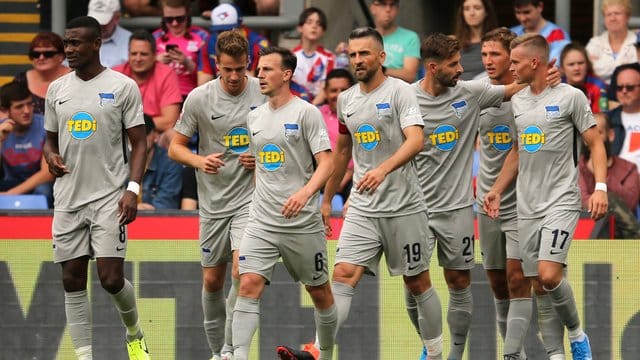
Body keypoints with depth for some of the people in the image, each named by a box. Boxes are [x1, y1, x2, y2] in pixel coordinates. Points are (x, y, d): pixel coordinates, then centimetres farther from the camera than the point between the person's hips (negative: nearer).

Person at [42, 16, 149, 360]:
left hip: (109, 198, -4)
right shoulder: (56, 89, 10)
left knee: (111, 278, -9)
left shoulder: (123, 87, -3)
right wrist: (51, 156, -4)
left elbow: (139, 143, -2)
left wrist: (133, 189, -14)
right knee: (72, 280, 1)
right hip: (68, 198, 4)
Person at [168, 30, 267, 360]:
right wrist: (199, 160, -17)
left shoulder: (264, 93, -4)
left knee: (241, 273, -19)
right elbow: (175, 147, 3)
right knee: (212, 280, 10)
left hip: (250, 199, -2)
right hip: (213, 204, 2)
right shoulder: (198, 98, -4)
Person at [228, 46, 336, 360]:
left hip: (303, 224, -4)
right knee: (248, 284, -13)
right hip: (261, 222, 4)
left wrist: (305, 192, -28)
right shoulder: (255, 117, 12)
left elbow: (326, 163, -12)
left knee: (319, 292, 7)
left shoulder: (306, 113, -6)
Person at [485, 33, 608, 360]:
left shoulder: (570, 97, -5)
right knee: (537, 284, 3)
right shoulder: (517, 101, 12)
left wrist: (600, 188, -15)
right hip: (527, 207, 6)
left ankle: (577, 334, 0)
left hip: (561, 201, -6)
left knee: (549, 275, -20)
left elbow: (595, 143, -3)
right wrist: (497, 189, 17)